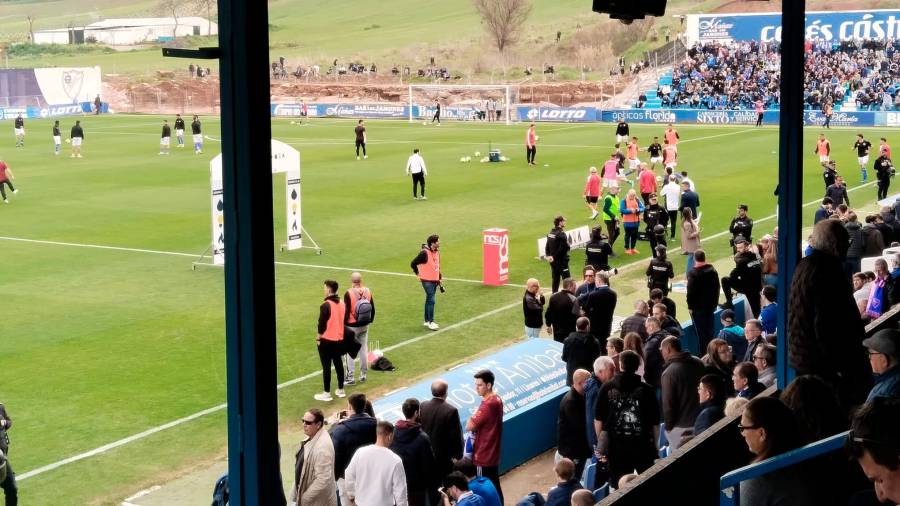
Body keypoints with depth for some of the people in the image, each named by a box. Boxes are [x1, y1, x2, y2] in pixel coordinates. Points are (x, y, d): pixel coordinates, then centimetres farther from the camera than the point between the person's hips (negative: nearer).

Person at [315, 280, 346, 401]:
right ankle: (340, 390, 24)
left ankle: (326, 393, 5)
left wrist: (319, 338, -4)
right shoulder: (341, 304, 3)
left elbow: (322, 324, -16)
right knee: (338, 364, 17)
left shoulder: (326, 305, -19)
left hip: (327, 340, -7)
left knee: (326, 366, 1)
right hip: (339, 340, 7)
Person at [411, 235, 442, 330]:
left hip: (434, 280, 8)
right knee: (431, 301, -9)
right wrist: (418, 274, -5)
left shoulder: (437, 252, 6)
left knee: (429, 300, 14)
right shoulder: (424, 253, -20)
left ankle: (427, 321, 23)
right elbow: (413, 264, -14)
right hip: (427, 280, -8)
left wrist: (439, 279, 15)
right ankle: (430, 322, -3)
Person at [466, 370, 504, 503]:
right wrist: (476, 425, 0)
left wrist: (473, 416, -3)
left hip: (484, 456, -9)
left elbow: (469, 426, -21)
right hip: (493, 453, 9)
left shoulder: (487, 404, -23)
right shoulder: (497, 400, 6)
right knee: (495, 487, 17)